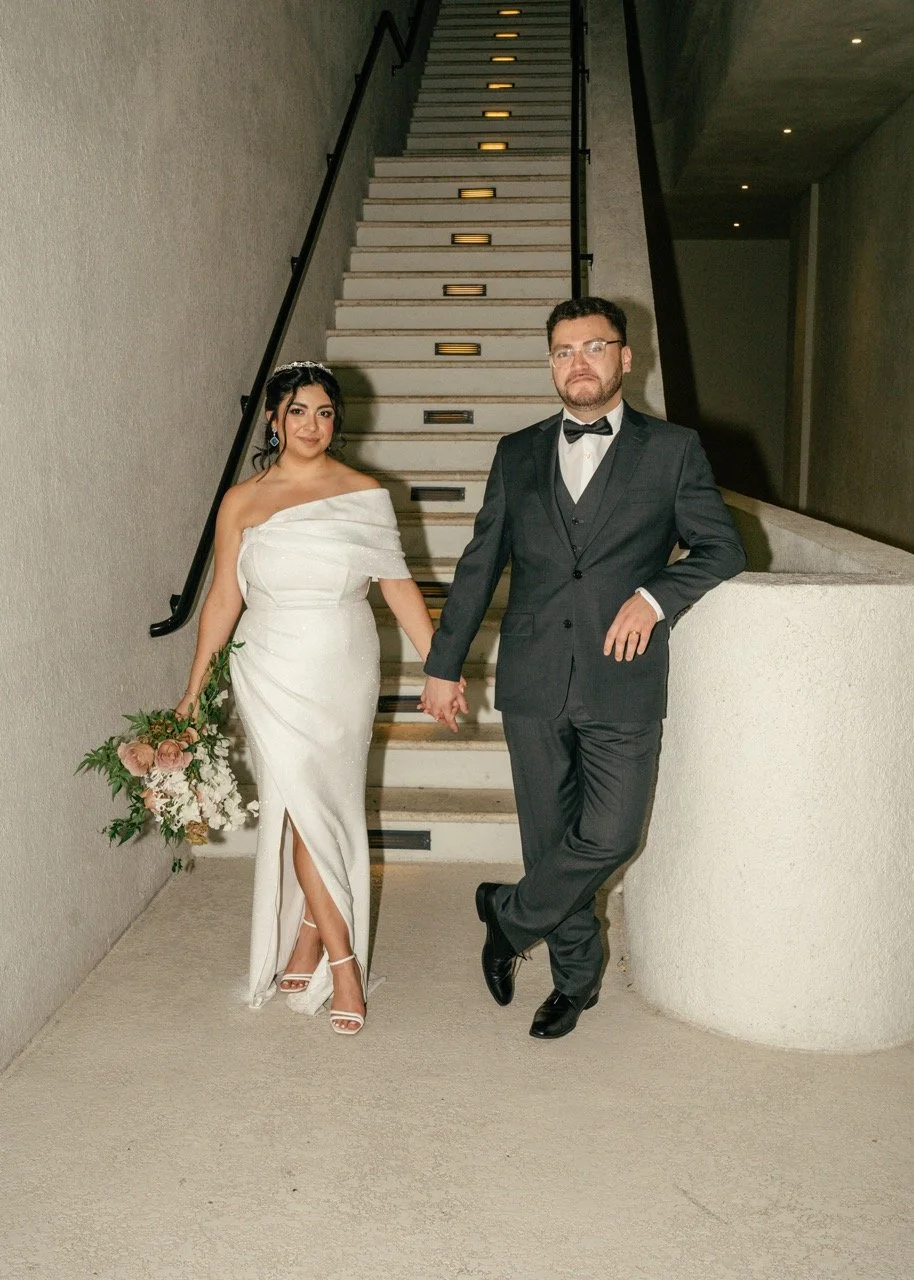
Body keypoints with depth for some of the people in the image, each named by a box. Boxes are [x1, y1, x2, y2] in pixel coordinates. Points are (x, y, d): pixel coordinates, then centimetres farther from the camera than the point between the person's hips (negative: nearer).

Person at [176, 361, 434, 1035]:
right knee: (302, 808, -5)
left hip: (345, 674, 1)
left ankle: (308, 934, 28)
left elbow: (399, 585, 1)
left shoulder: (365, 495, 1)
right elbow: (223, 599, 4)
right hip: (275, 676, 0)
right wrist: (193, 691, 4)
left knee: (331, 808, 7)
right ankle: (342, 957, 7)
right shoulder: (242, 502, 1)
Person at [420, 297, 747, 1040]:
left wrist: (655, 595, -14)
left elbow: (723, 549, 4)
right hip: (534, 683, 2)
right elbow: (480, 566, 12)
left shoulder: (672, 450, 4)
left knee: (608, 836, -7)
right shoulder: (518, 454, 10)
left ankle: (509, 915, 20)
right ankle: (576, 977, 30)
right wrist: (445, 665, 12)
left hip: (622, 681, -2)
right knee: (550, 838, 10)